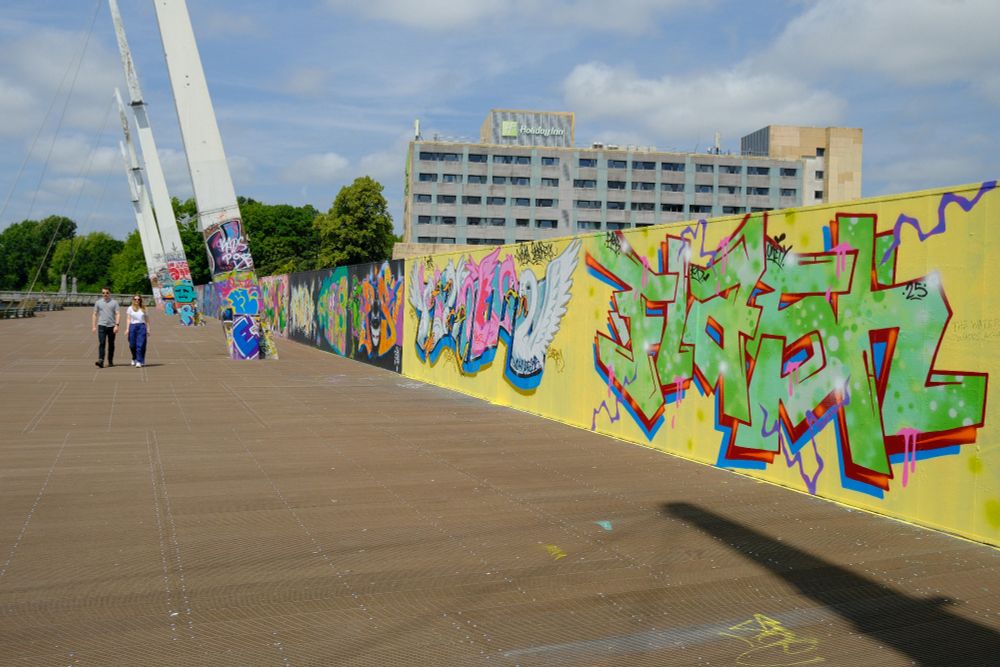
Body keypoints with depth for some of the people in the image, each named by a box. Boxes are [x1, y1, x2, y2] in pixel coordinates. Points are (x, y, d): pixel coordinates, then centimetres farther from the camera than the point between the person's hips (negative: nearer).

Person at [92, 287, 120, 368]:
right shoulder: (98, 302, 9)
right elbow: (95, 315, 12)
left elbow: (118, 314, -2)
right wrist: (94, 326, 6)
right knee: (101, 343, -13)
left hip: (111, 326, 0)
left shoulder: (114, 302, 4)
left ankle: (110, 361, 18)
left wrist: (116, 325, -14)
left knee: (111, 344, 8)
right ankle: (101, 361, -21)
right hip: (101, 325, 0)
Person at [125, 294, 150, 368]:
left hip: (142, 326, 0)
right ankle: (134, 358, 30)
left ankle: (139, 362, -8)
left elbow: (146, 320, 12)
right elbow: (128, 319, 5)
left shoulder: (143, 309, 11)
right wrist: (127, 329, -3)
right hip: (132, 326, 0)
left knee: (140, 345, -9)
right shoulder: (130, 308, 9)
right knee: (132, 345, 4)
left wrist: (148, 329, 5)